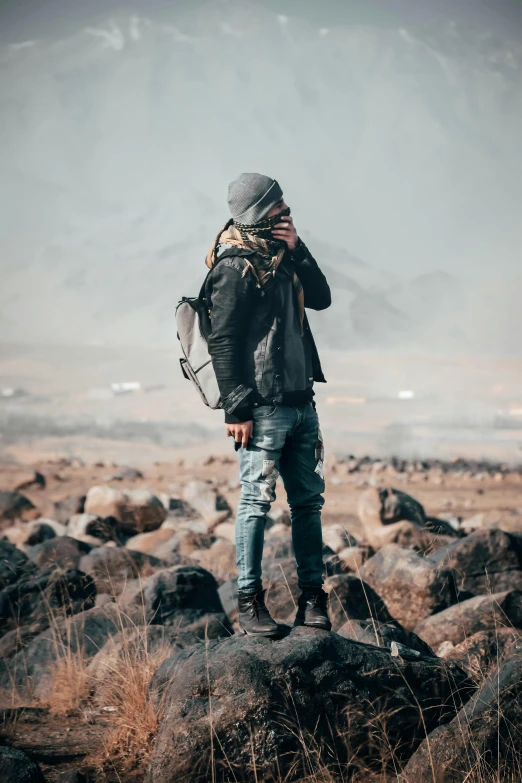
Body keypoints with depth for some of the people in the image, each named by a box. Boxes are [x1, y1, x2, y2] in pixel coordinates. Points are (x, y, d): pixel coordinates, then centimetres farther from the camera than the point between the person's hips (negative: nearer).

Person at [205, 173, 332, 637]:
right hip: (264, 406, -8)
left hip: (301, 403, 8)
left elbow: (322, 298, 13)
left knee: (308, 500, 10)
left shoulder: (280, 258, 15)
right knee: (257, 501, -4)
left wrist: (298, 249, 1)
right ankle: (250, 602, 3)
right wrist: (236, 410, -17)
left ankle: (313, 597, 16)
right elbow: (223, 342, -14)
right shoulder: (235, 267, -11)